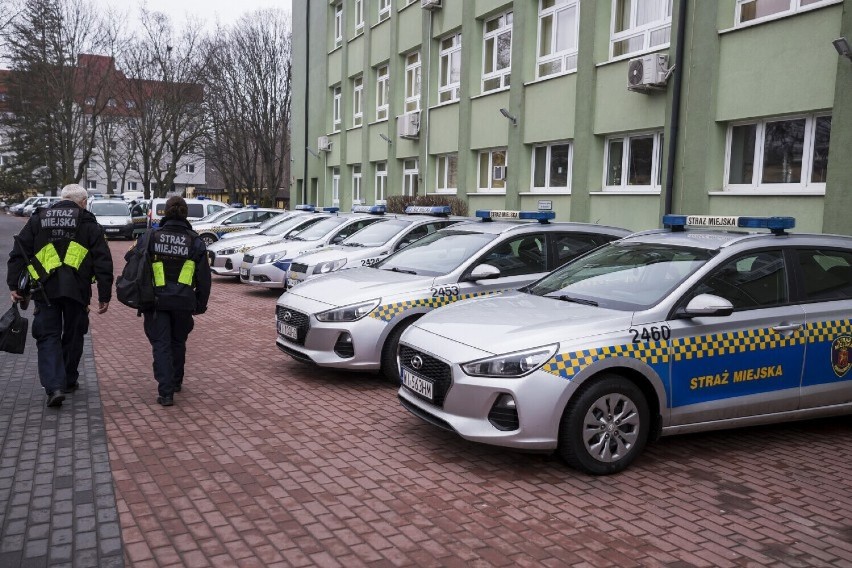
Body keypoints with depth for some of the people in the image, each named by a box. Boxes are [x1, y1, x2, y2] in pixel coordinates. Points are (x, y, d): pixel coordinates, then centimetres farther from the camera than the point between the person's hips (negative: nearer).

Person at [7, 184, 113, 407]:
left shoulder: (38, 219, 10)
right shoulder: (88, 223, 4)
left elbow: (19, 253, 7)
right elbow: (103, 261, 0)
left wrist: (14, 285, 8)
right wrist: (104, 295, 3)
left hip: (46, 289, 1)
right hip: (77, 289, -1)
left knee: (48, 337, 5)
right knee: (73, 335, 15)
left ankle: (54, 386, -10)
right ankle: (69, 381, 27)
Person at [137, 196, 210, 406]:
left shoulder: (151, 237, -2)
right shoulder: (195, 241, 0)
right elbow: (204, 276, 3)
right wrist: (201, 304, 11)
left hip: (156, 300, -1)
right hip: (183, 302, 1)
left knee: (161, 345, 1)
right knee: (178, 342, 20)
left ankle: (166, 391, -7)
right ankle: (176, 381, 35)